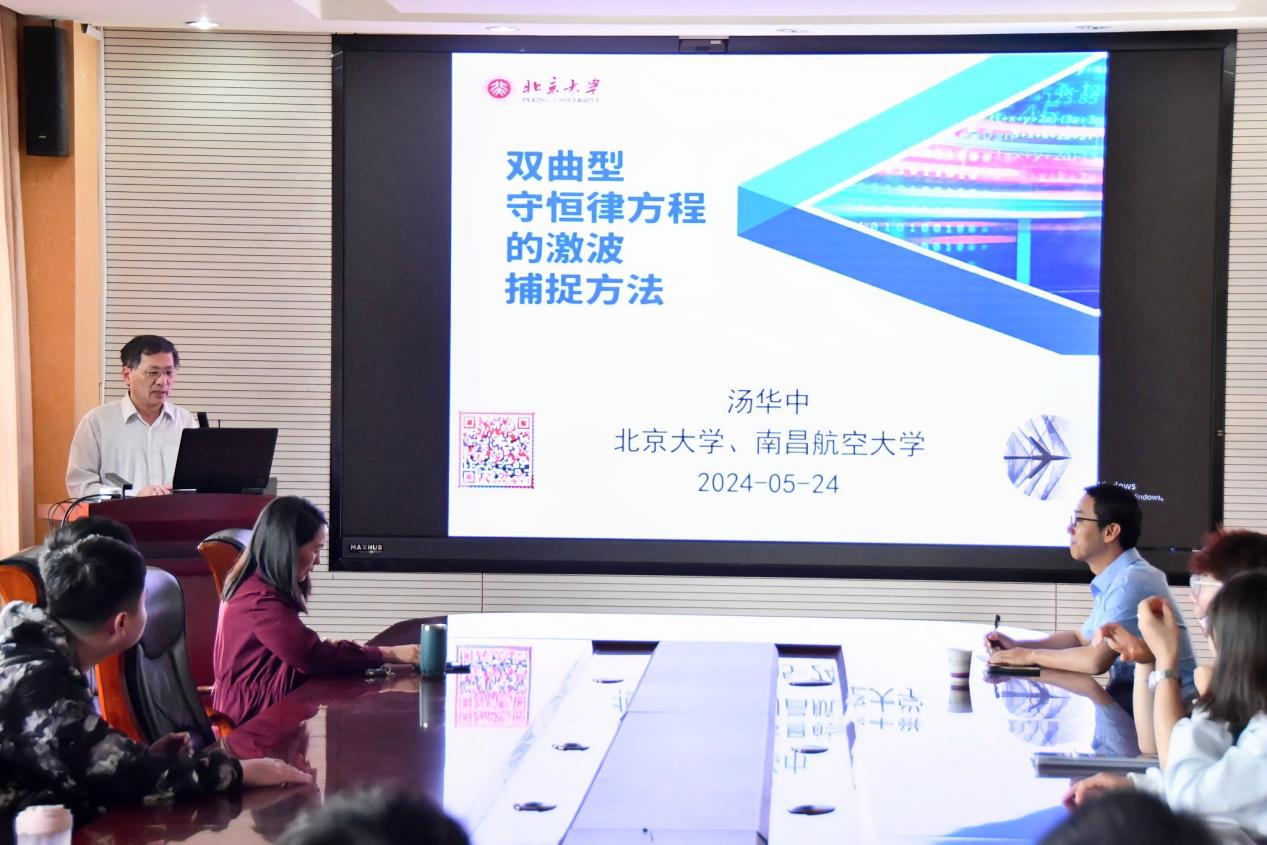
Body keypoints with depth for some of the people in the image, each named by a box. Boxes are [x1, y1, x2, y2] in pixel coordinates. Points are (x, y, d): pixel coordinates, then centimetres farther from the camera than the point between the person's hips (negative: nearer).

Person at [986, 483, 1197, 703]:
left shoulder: (1131, 583, -19)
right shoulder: (1117, 578, 12)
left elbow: (1096, 660, -25)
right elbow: (1081, 639, 23)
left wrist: (1031, 656, -11)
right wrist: (1018, 646, 9)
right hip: (1139, 695, 8)